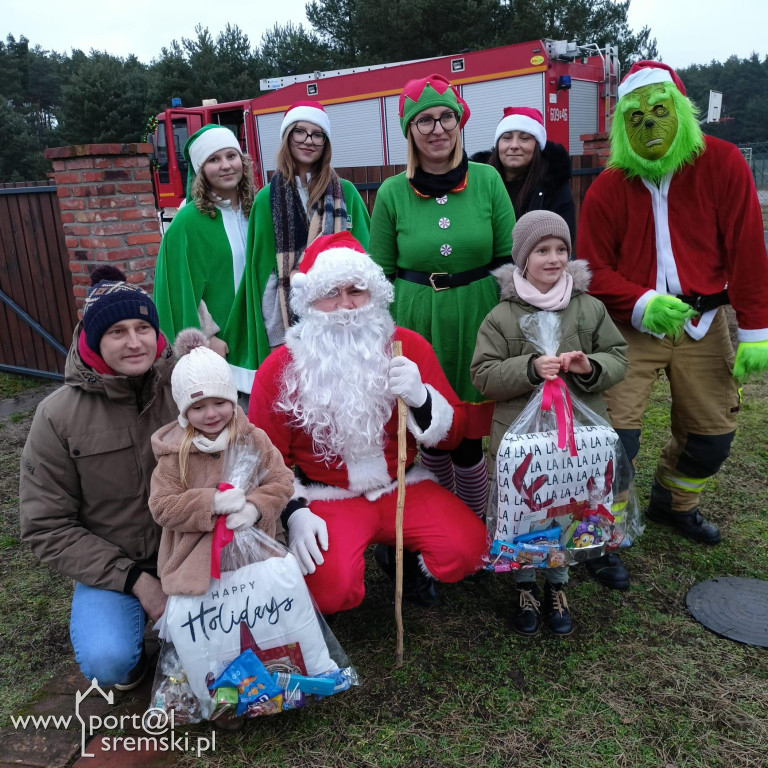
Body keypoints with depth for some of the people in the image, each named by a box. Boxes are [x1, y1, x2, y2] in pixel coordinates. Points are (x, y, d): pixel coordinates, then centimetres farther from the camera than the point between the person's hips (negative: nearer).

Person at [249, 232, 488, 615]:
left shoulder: (409, 346, -2)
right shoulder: (279, 369, -6)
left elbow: (452, 431, 0)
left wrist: (421, 399, -21)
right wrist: (294, 512, -14)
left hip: (403, 485, 3)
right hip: (328, 496, -2)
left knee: (466, 547, -20)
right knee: (332, 589, -28)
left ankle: (404, 563, 15)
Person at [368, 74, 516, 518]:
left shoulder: (487, 181, 0)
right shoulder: (393, 193, 0)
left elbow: (508, 259, 3)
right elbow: (381, 274, 4)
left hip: (477, 326, 0)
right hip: (417, 327, 1)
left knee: (469, 441, 3)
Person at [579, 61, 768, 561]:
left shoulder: (721, 163, -2)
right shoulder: (608, 188, -3)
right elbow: (594, 269, -3)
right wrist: (641, 304, -20)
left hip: (703, 325, 2)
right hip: (632, 328, -2)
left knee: (713, 435, 11)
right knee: (615, 436, -9)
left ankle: (675, 504, 40)